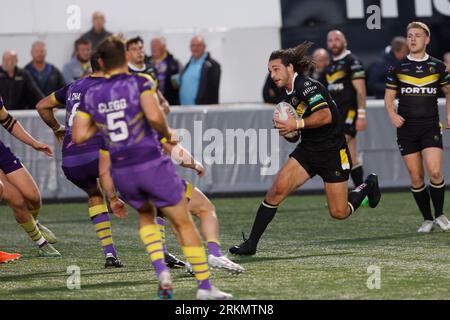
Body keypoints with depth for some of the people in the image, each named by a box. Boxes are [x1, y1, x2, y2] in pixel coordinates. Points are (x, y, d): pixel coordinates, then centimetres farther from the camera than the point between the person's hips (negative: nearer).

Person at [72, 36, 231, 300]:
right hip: (152, 163, -4)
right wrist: (168, 134, -4)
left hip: (121, 171, 4)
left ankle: (161, 271, 6)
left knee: (146, 216, 28)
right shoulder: (140, 83, -7)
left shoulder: (91, 95, 5)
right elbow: (154, 116, -23)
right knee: (184, 223, 7)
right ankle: (205, 286, 4)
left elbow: (79, 136, 3)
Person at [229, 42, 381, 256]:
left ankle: (367, 186, 29)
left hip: (333, 154, -7)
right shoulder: (289, 97, 11)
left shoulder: (306, 85, -16)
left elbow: (325, 115, -29)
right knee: (278, 188, -14)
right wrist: (285, 129, 1)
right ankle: (251, 243, -13)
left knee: (339, 212, -2)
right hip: (307, 150, 7)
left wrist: (297, 124, -27)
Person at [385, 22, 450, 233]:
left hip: (431, 126, -1)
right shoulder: (397, 68, 6)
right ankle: (427, 219, 13)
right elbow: (389, 97, 11)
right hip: (406, 127, 1)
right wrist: (392, 114, -8)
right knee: (416, 177, 0)